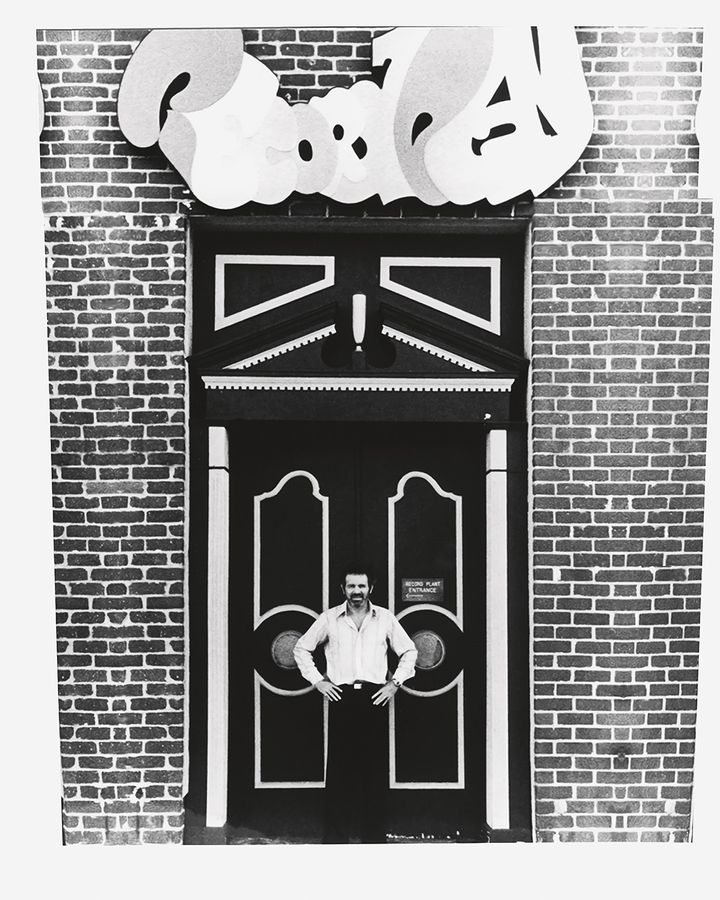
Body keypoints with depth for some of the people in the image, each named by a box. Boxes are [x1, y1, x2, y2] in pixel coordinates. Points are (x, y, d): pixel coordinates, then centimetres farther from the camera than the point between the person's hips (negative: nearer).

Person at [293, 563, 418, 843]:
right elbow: (302, 648, 12)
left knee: (375, 767, 2)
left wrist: (395, 683, 3)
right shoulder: (329, 618, 3)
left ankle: (374, 833, 13)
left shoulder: (385, 618, 5)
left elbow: (409, 651, 13)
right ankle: (336, 834, 10)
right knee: (339, 766, 0)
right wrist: (317, 680, 4)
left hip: (375, 697, 1)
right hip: (341, 697, 0)